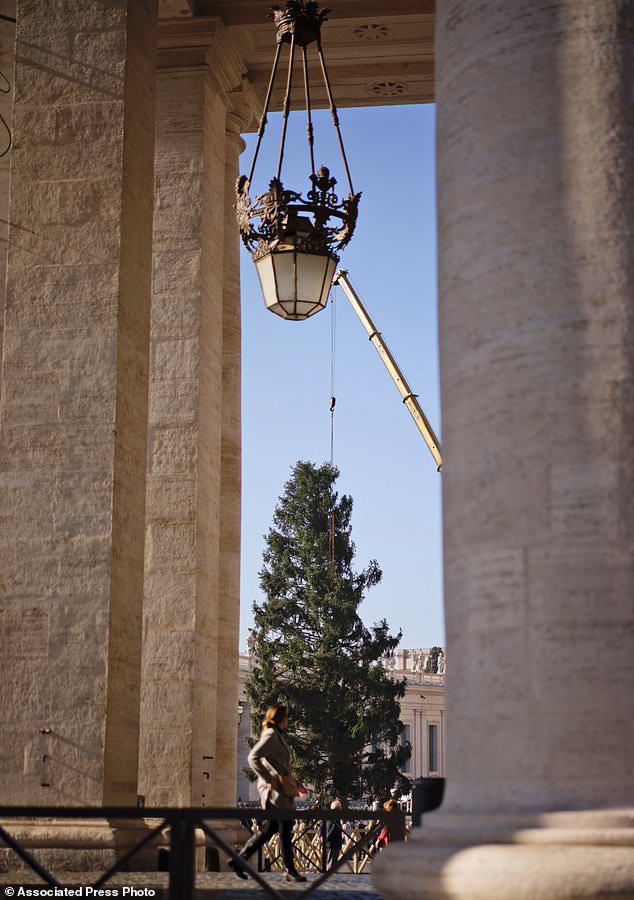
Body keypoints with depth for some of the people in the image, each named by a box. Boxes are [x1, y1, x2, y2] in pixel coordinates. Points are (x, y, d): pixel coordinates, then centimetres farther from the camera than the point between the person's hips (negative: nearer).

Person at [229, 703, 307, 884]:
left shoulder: (277, 735, 20)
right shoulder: (271, 735, -11)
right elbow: (253, 757, -22)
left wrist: (294, 782, 24)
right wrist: (269, 779, -20)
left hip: (280, 789, 10)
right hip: (274, 789, -10)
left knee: (271, 828, 11)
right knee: (285, 830, -5)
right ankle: (290, 870, 1)